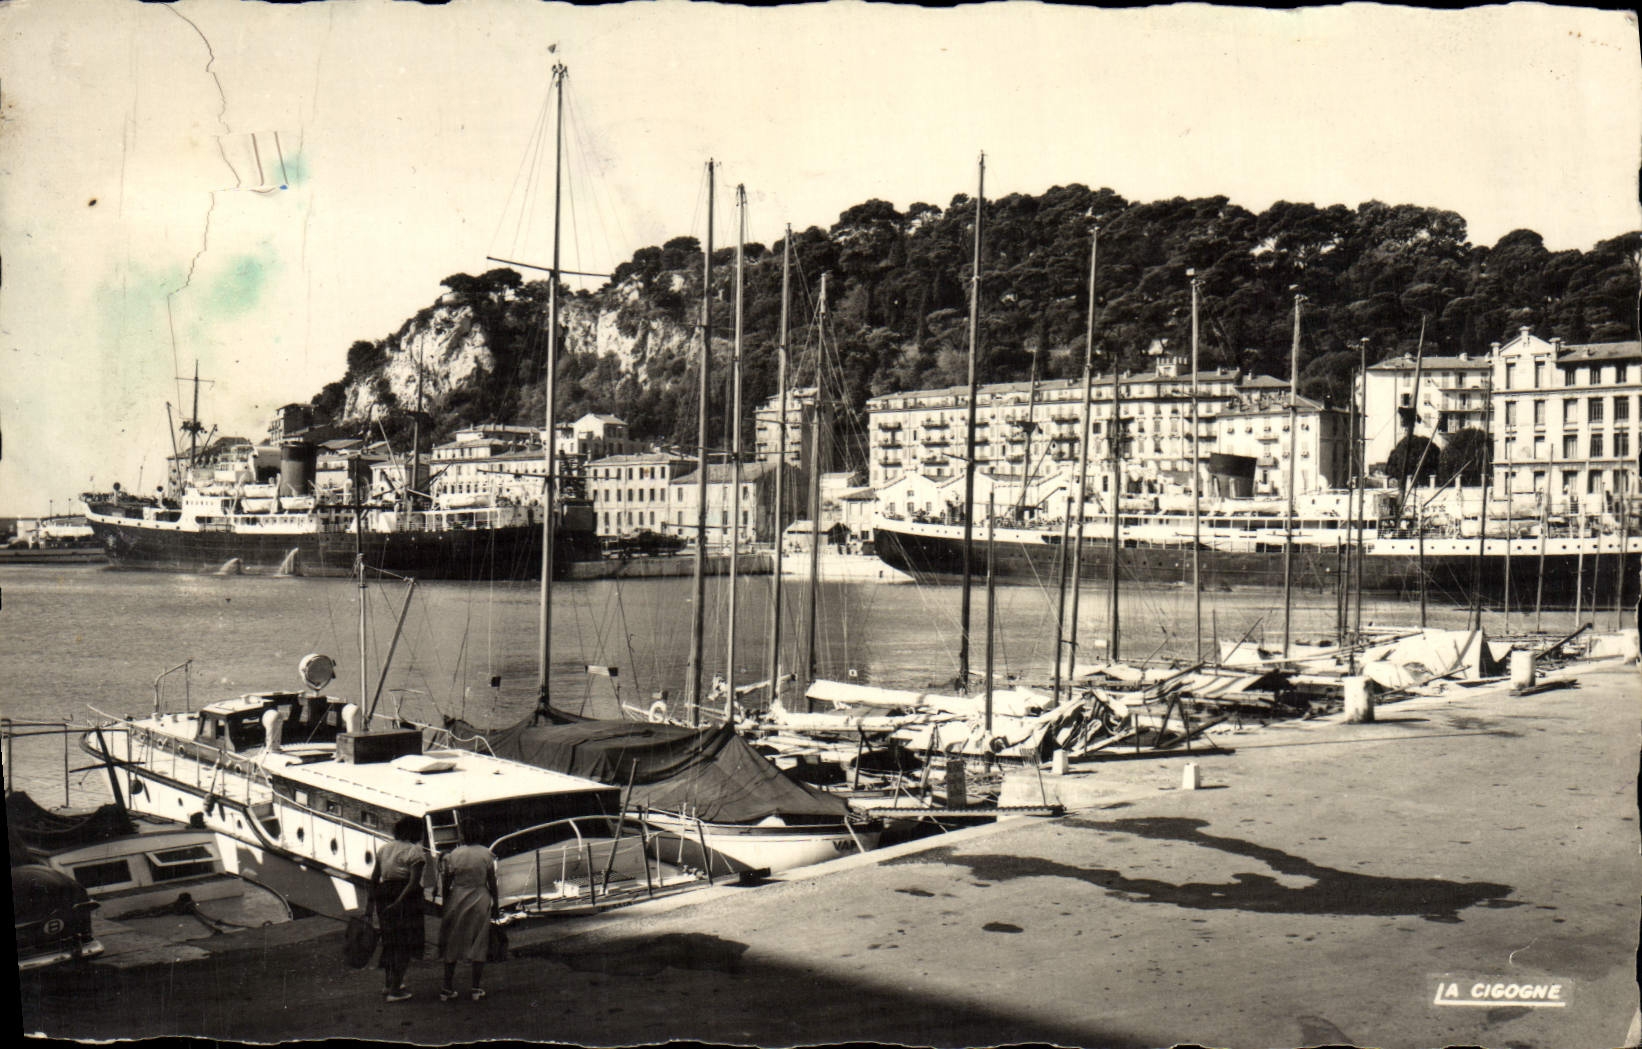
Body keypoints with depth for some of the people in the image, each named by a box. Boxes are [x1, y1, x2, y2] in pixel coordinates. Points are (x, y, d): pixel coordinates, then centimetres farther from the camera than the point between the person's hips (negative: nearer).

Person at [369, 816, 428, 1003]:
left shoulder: (384, 849, 11)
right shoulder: (416, 852, -8)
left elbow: (374, 878, 10)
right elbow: (414, 881, -20)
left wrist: (372, 901, 15)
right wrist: (399, 902, -21)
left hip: (384, 894, 7)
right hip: (406, 896, -6)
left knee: (390, 940, 22)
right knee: (405, 944, 1)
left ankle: (387, 984, 29)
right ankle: (395, 990, 0)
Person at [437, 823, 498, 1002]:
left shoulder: (453, 855, -6)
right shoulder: (486, 855, -5)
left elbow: (446, 885, -2)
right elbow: (492, 883, -1)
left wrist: (445, 905, 11)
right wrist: (495, 905, 10)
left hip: (458, 900, 0)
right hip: (480, 900, 0)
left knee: (452, 945, 10)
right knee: (479, 945, 8)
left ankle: (447, 988, 13)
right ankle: (476, 988, 9)